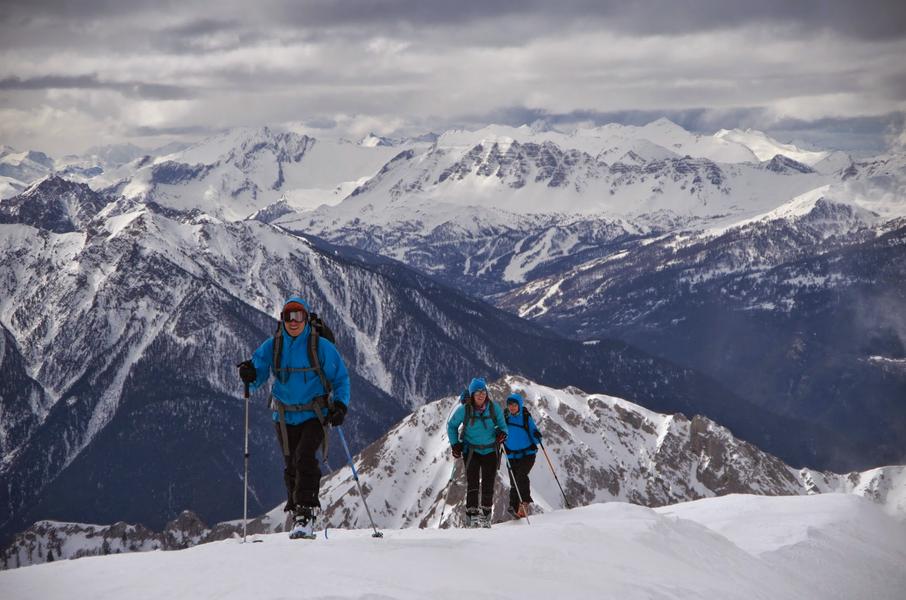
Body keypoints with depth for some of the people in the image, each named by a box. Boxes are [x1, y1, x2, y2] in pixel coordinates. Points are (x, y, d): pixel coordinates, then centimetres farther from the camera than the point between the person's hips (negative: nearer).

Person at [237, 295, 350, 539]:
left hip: (315, 415, -3)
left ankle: (307, 512, -20)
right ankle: (298, 516, 19)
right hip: (285, 416, 3)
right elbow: (258, 376, 1)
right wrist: (250, 376, -23)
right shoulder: (272, 346, 2)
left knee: (304, 457, -21)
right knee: (291, 465, 7)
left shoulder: (320, 346, -6)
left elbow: (340, 378, 1)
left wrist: (340, 405, -12)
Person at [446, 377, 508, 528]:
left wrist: (502, 432, -14)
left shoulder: (494, 408, -6)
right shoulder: (464, 410, -9)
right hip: (471, 451, -2)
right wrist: (455, 444, -2)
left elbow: (502, 424, 8)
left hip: (490, 451, 2)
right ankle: (471, 515, -11)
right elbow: (451, 425, 6)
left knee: (488, 484, 1)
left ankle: (486, 514, 13)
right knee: (472, 483, -12)